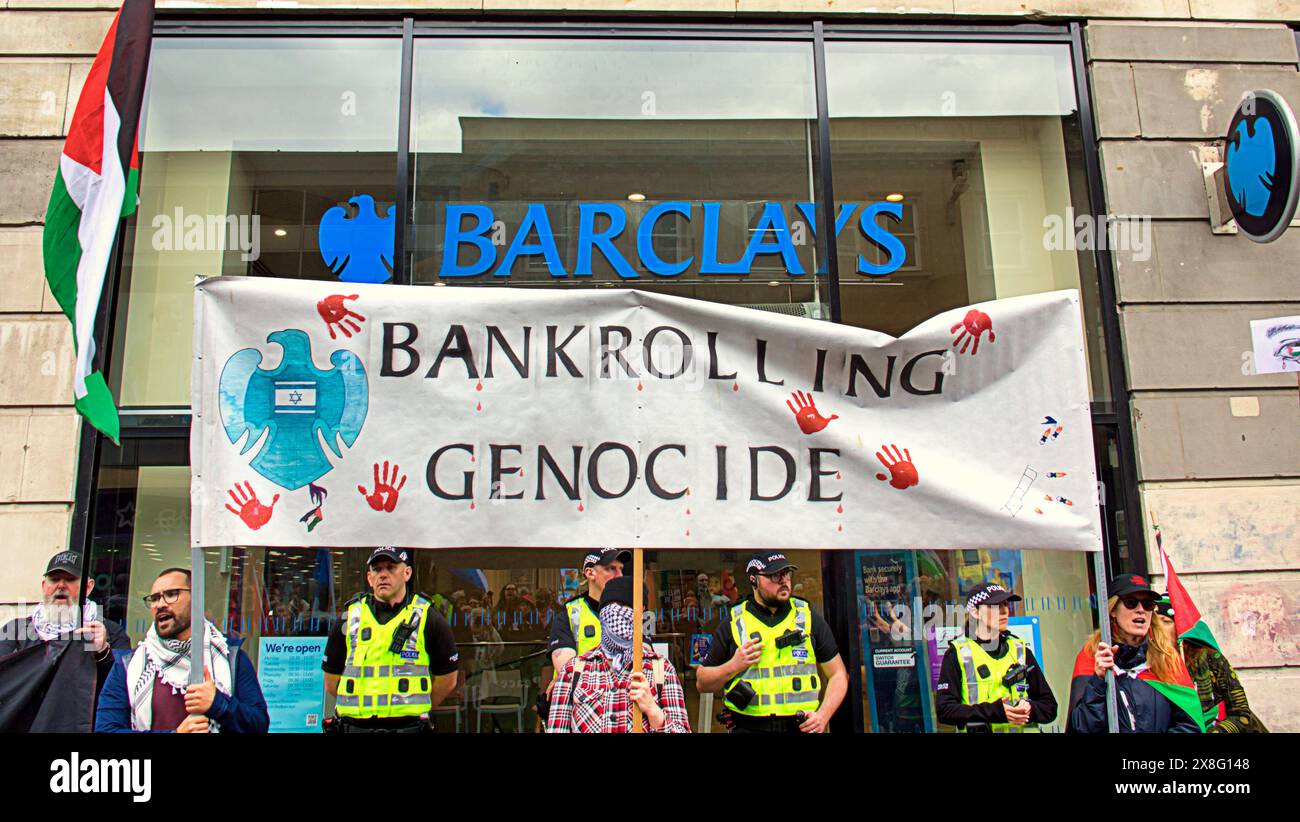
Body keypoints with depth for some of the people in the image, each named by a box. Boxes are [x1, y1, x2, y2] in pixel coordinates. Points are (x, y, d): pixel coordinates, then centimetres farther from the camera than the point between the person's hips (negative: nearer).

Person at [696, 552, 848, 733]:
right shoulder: (732, 623, 4)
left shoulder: (809, 618, 8)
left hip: (803, 727, 0)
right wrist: (734, 666, -10)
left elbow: (838, 674, 9)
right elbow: (702, 683, 7)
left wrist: (823, 716, -5)